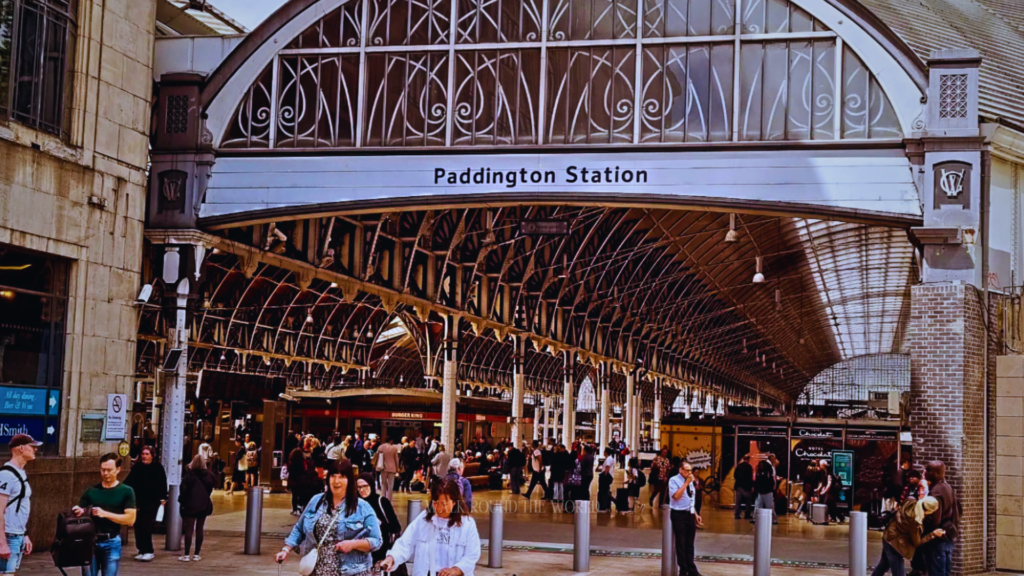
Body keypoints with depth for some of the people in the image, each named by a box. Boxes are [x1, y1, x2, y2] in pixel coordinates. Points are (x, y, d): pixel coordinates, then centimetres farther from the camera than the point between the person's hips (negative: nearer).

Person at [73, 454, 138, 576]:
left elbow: (130, 519, -10)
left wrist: (105, 514, -18)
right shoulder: (91, 491, 6)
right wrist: (77, 512, -18)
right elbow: (79, 511, 7)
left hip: (112, 543, -2)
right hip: (91, 540, 2)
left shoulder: (126, 491, -2)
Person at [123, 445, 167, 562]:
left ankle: (148, 551, -5)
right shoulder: (136, 467, 9)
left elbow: (162, 484, -2)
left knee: (146, 526, -10)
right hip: (138, 502, 4)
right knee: (138, 526, 3)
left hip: (152, 502, -4)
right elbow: (129, 482, 10)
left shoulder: (158, 468, -1)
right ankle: (142, 550, 12)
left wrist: (162, 498, -9)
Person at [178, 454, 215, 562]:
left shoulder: (188, 475, -11)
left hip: (190, 506, -4)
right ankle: (197, 554, 9)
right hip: (204, 506, 4)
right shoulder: (208, 475, 1)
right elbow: (210, 490, 9)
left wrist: (181, 500, 5)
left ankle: (186, 554, -4)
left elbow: (184, 490, -9)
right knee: (200, 529, 8)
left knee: (189, 529, -1)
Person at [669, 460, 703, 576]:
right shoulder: (674, 480, -11)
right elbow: (676, 496, -26)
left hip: (690, 514, 7)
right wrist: (686, 483, -24)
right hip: (679, 515, -7)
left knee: (689, 544, 12)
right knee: (681, 544, 0)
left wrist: (695, 514, 16)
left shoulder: (690, 481, 12)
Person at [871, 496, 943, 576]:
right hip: (895, 542, -9)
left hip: (889, 536, 9)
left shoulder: (911, 502, -14)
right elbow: (917, 542, -16)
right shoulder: (914, 520, -32)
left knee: (883, 565, 27)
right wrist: (933, 534, -20)